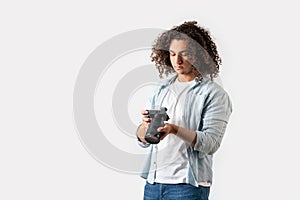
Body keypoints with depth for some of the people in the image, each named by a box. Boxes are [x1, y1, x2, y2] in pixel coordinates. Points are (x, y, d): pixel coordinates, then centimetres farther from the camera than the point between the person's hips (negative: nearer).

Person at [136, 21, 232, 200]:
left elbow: (211, 143, -14)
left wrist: (175, 129, -25)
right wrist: (146, 124, -10)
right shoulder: (163, 89, 13)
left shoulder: (214, 94, -4)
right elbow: (143, 141, 11)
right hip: (153, 183, 5)